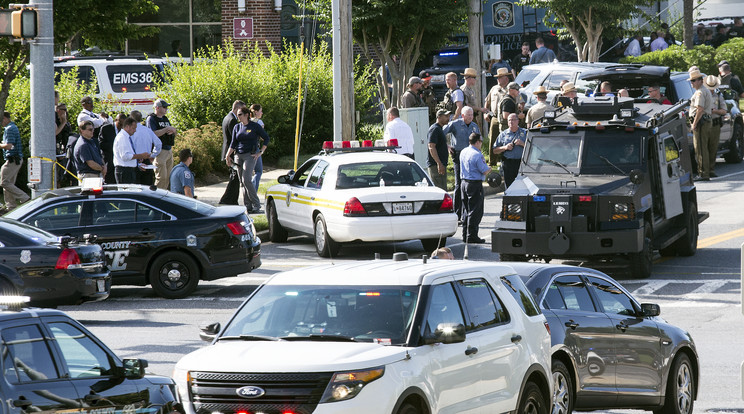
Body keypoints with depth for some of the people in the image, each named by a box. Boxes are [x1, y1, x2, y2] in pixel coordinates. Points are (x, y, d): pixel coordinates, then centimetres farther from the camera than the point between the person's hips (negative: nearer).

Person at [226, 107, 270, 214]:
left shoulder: (255, 126, -2)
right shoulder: (237, 127, 12)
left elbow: (266, 138, 3)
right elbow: (233, 143, 13)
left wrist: (260, 152, -2)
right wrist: (228, 156, 1)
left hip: (250, 155, -6)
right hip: (238, 155, 6)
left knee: (246, 180, -18)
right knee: (242, 182, 3)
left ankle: (256, 205, -12)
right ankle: (248, 206, 8)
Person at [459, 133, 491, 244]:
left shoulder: (463, 152, 9)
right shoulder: (477, 155, -17)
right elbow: (485, 171, -16)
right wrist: (489, 168, 6)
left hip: (464, 183, 8)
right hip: (475, 184, -8)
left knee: (466, 210, 14)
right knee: (475, 211, -4)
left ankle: (465, 235, 18)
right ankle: (471, 236, -6)